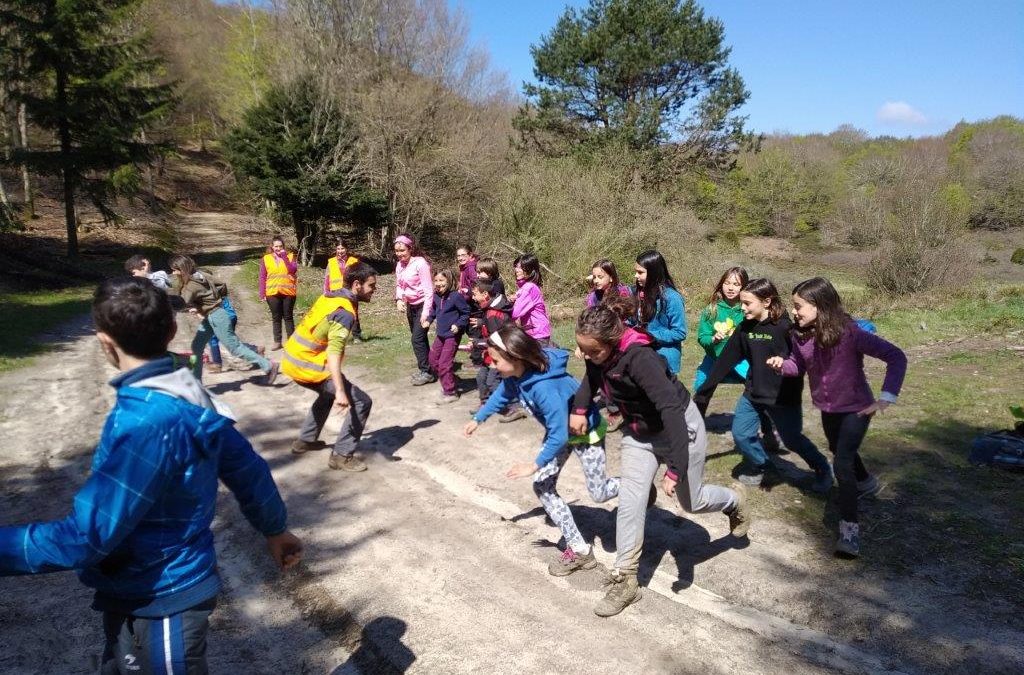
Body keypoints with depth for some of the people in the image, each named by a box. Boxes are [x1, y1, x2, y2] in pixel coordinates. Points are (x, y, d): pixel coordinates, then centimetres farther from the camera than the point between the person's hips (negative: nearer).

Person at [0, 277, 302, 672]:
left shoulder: (145, 424, -31)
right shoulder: (188, 398, -4)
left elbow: (85, 538, -28)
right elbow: (247, 468, 5)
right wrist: (274, 529, 18)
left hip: (160, 602, -8)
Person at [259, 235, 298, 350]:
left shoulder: (290, 256, 3)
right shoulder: (266, 259, 4)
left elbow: (293, 270, -13)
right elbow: (262, 277, 4)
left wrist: (284, 257, -14)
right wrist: (262, 293, -1)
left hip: (288, 292, -1)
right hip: (272, 293, 1)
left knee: (288, 317, 5)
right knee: (276, 318, 7)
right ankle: (277, 342, 14)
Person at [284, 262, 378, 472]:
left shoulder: (330, 296, 8)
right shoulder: (345, 312, -19)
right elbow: (334, 352, -30)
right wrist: (340, 392, -36)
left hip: (292, 360, 9)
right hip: (308, 367, -9)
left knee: (328, 393, 34)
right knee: (361, 402, -6)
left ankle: (305, 440, 39)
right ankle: (342, 455, -1)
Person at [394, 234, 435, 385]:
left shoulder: (420, 263, -19)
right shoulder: (399, 265, 3)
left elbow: (428, 289, -20)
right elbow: (399, 285, 14)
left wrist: (426, 312, -22)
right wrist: (398, 299, -7)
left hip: (423, 305, -7)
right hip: (411, 306, 8)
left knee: (417, 339, -10)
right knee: (419, 338, 14)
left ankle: (427, 372, 1)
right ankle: (425, 368, 26)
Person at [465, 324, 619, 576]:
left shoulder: (545, 386, -43)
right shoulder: (516, 374, -18)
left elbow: (560, 435, -37)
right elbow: (502, 394, 7)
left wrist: (535, 465, -28)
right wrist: (478, 419, 12)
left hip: (586, 431, -8)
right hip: (560, 429, 8)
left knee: (599, 494, 5)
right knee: (542, 486, 0)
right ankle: (579, 550, 10)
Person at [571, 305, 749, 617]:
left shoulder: (638, 357, -38)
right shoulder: (599, 353, -15)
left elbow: (672, 410, -40)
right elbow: (592, 378, 10)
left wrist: (675, 469, -41)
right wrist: (579, 409, -5)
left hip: (680, 428, -6)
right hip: (639, 432, 6)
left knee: (691, 501, 14)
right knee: (629, 502, -5)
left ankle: (735, 501, 47)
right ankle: (625, 580, 7)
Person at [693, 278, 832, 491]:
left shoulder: (785, 326, -18)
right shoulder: (745, 328, -2)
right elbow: (725, 360, 1)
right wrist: (704, 390, 1)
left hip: (783, 395, -5)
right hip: (753, 394, 5)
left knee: (792, 439, 8)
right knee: (740, 434, 1)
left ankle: (822, 469, 34)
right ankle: (762, 465, 28)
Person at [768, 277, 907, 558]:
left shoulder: (850, 333, -30)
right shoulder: (801, 335, -13)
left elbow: (896, 356, -28)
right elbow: (799, 365, 3)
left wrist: (886, 397, -36)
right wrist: (783, 364, -20)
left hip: (856, 408, -7)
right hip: (827, 408, 7)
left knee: (842, 463, -18)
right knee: (841, 452, 28)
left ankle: (849, 528, -8)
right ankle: (866, 483, 60)